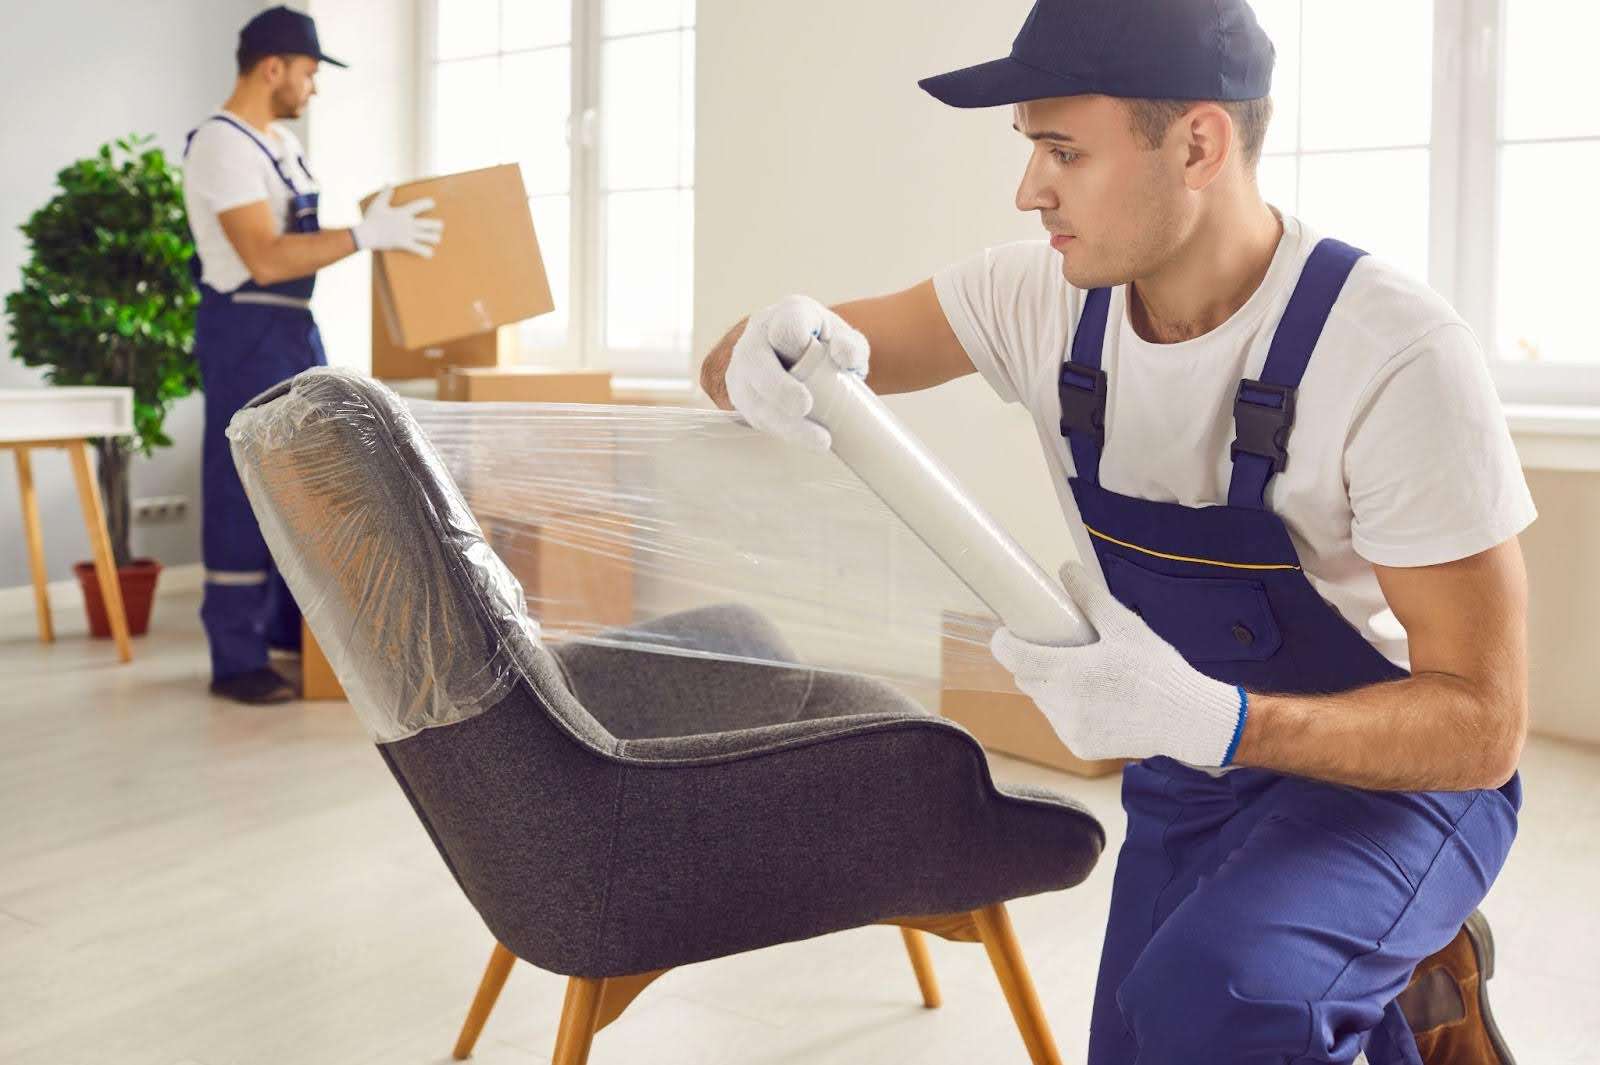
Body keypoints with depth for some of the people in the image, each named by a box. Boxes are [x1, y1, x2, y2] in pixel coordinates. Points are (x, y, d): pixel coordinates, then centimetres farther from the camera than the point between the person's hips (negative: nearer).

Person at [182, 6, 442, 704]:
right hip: (248, 332, -10)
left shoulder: (281, 141, 14)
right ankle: (236, 661, 5)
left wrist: (382, 229, 16)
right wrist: (366, 235, -27)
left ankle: (291, 626, 31)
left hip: (295, 328, 10)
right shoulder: (222, 146, -17)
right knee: (245, 493, -4)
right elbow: (266, 259, -26)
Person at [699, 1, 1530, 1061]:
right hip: (1190, 774, 5)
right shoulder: (1044, 297, -12)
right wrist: (775, 345, -34)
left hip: (1393, 769, -5)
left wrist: (1213, 720, -42)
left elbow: (1484, 724, -25)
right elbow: (740, 372, -8)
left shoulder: (1398, 355, -27)